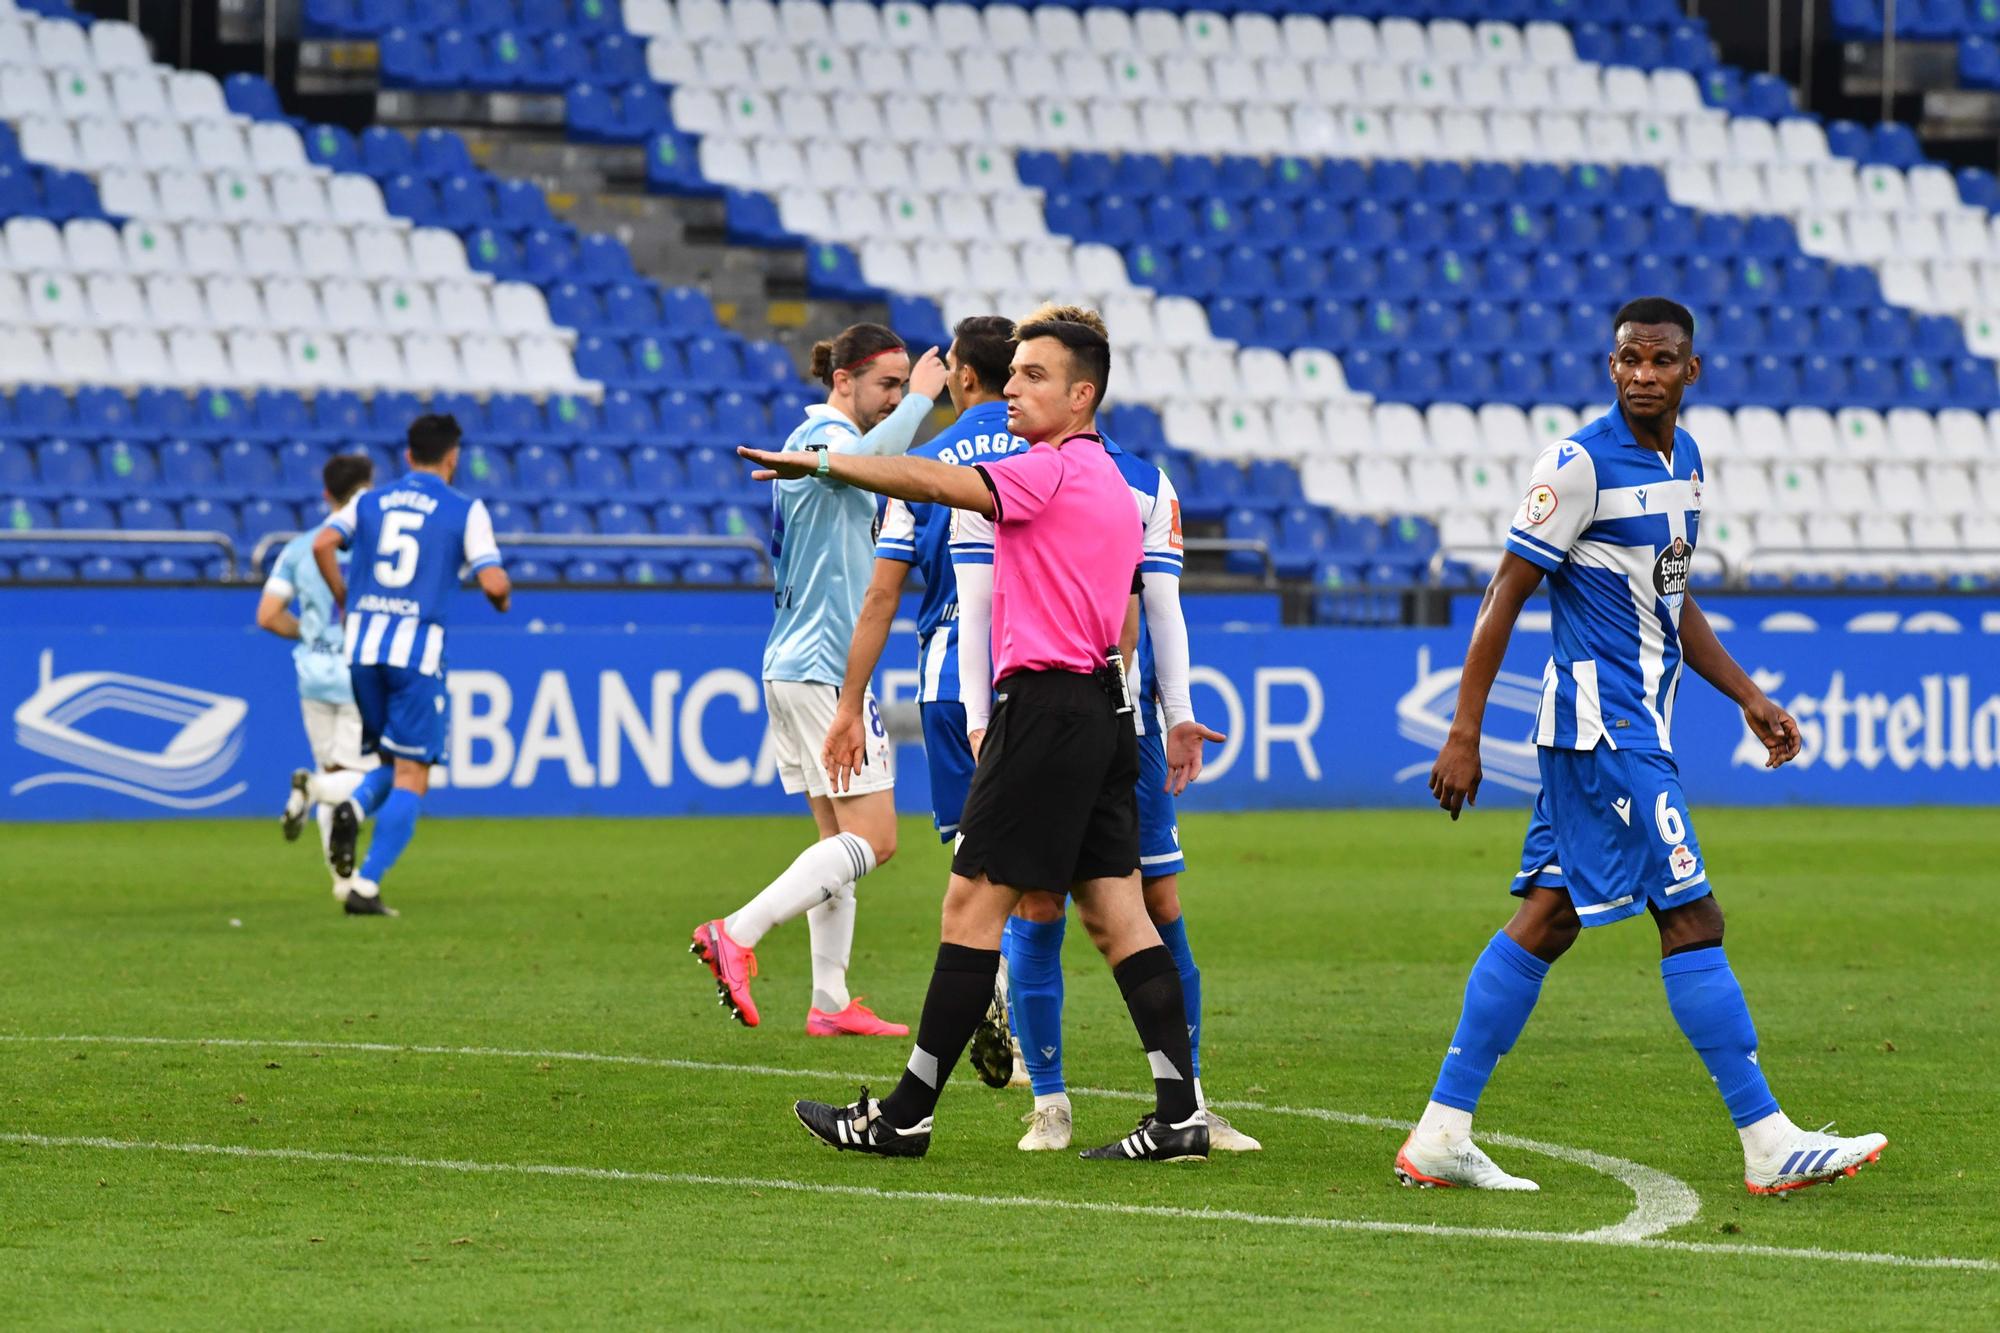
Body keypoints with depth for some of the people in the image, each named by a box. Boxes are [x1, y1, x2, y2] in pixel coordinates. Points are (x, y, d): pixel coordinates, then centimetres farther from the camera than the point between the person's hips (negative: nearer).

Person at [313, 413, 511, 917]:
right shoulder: (466, 510, 2)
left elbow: (323, 543, -4)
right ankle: (367, 888, -9)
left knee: (392, 761, 21)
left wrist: (345, 601, 10)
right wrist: (503, 597, 17)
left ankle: (353, 808, -12)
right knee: (412, 777, 2)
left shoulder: (370, 502, 12)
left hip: (362, 647, 4)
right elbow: (493, 582, -7)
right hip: (418, 647, -4)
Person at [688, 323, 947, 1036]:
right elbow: (867, 456, -38)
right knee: (872, 838, -11)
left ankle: (830, 1003, 8)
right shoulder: (826, 435, -12)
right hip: (825, 667, -10)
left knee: (840, 838, 10)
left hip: (792, 663, 10)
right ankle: (736, 935, -17)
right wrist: (921, 397, -25)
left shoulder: (807, 439, 20)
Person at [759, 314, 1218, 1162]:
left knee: (974, 903, -6)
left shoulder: (1053, 469, -10)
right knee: (1115, 912, 6)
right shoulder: (1112, 486, 19)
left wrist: (819, 463, -21)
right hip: (1103, 707, 10)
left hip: (1046, 703, -10)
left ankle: (905, 1115, -3)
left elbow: (930, 483, -23)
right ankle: (1179, 1114, -1)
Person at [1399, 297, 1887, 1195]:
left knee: (1546, 921, 8)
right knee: (1691, 919, -9)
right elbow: (1505, 595, -12)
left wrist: (1749, 698, 20)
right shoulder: (1580, 464, -13)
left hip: (1638, 727, 9)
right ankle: (1769, 1145, -6)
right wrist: (1464, 734, -14)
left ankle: (1440, 1137, 10)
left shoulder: (1684, 460, 13)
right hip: (1603, 725, -9)